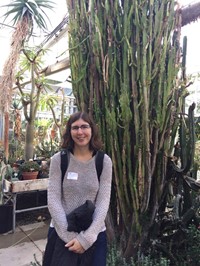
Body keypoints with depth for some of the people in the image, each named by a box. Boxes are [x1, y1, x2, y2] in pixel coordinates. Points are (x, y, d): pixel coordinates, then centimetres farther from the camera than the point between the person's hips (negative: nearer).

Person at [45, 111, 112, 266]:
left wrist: (86, 237, -15)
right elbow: (53, 199, -9)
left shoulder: (104, 161, -7)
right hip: (62, 233, 0)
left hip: (95, 233, 0)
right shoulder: (58, 159, -8)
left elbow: (103, 201, -10)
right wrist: (69, 235, -14)